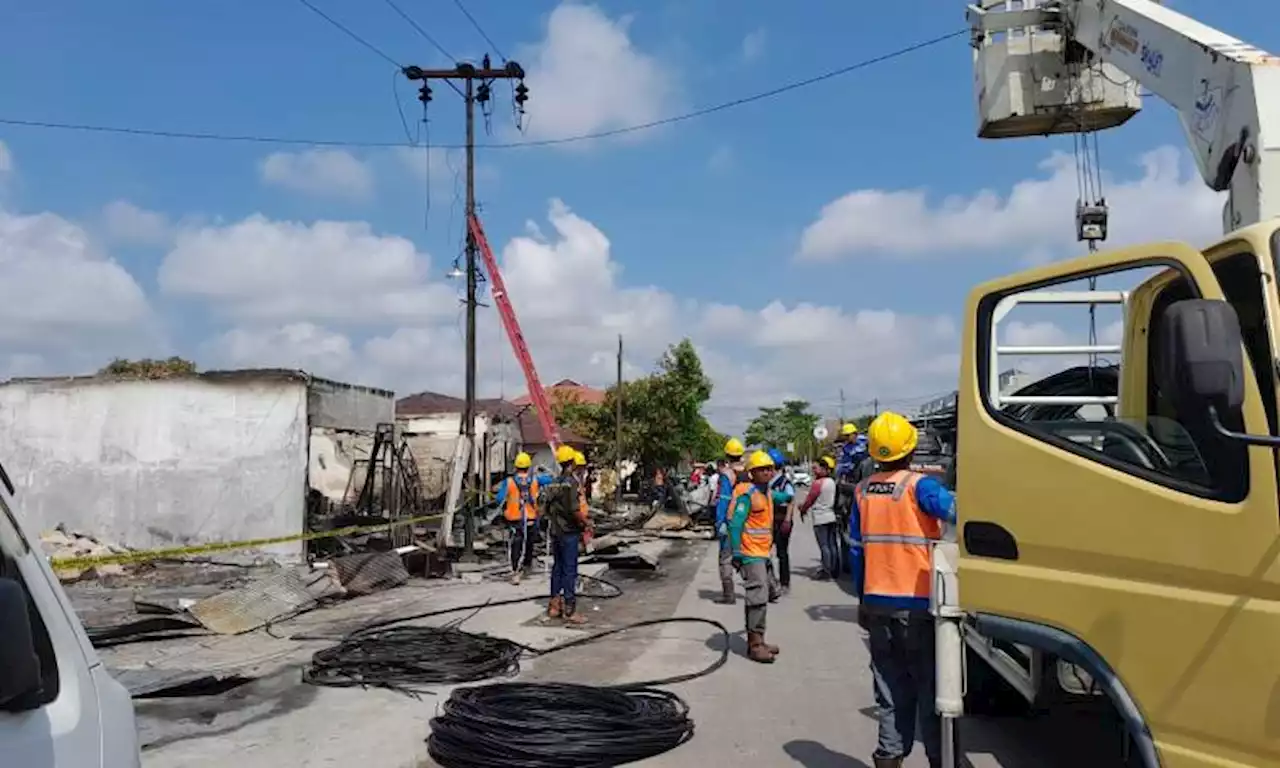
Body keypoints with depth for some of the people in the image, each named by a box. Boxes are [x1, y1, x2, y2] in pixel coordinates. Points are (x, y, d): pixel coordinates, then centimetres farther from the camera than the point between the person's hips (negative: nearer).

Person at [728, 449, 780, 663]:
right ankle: (755, 644, -8)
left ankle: (756, 641, 23)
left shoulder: (767, 492, 14)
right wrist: (736, 553, -21)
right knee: (758, 598, -12)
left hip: (763, 553, 10)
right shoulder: (747, 493, -15)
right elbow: (735, 523, -19)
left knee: (759, 597, 14)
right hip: (751, 554, -10)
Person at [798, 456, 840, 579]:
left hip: (820, 518, -8)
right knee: (832, 545, 11)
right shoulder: (832, 482, 9)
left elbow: (809, 500, -10)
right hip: (831, 517, 8)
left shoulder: (818, 483, -15)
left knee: (824, 546, -4)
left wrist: (802, 510, 9)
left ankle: (827, 571, -3)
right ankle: (835, 570, 17)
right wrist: (805, 506, 18)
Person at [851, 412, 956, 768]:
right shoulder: (919, 485, -11)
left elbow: (857, 548, 9)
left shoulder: (862, 491, 4)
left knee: (891, 686, 13)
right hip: (917, 603, -5)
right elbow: (956, 511, -30)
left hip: (877, 602, 5)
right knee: (931, 685, 7)